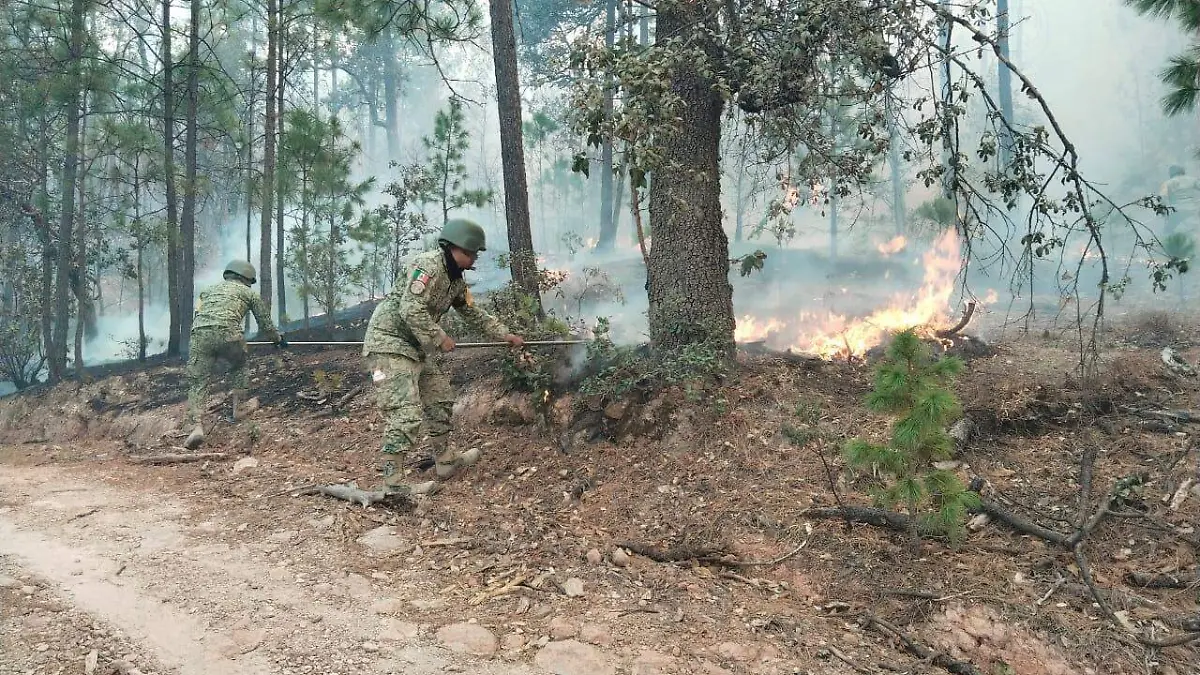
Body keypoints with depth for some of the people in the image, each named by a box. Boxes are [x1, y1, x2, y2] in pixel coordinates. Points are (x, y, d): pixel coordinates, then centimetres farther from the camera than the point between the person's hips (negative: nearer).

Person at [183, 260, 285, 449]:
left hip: (199, 334, 3)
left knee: (198, 381, 3)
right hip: (228, 334, -2)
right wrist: (278, 339, 46)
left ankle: (197, 425, -11)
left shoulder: (208, 290, 34)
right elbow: (265, 324, 28)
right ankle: (239, 407, 31)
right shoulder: (249, 293, 23)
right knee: (238, 368, 26)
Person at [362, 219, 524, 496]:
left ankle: (445, 460, 31)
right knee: (405, 413, -16)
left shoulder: (456, 279, 13)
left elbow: (473, 312, 24)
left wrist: (505, 335, 23)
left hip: (416, 346, 10)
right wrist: (439, 338, -17)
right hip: (389, 341, -10)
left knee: (440, 397, 17)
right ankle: (392, 484, -12)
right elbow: (411, 310, -26)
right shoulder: (428, 265, -18)